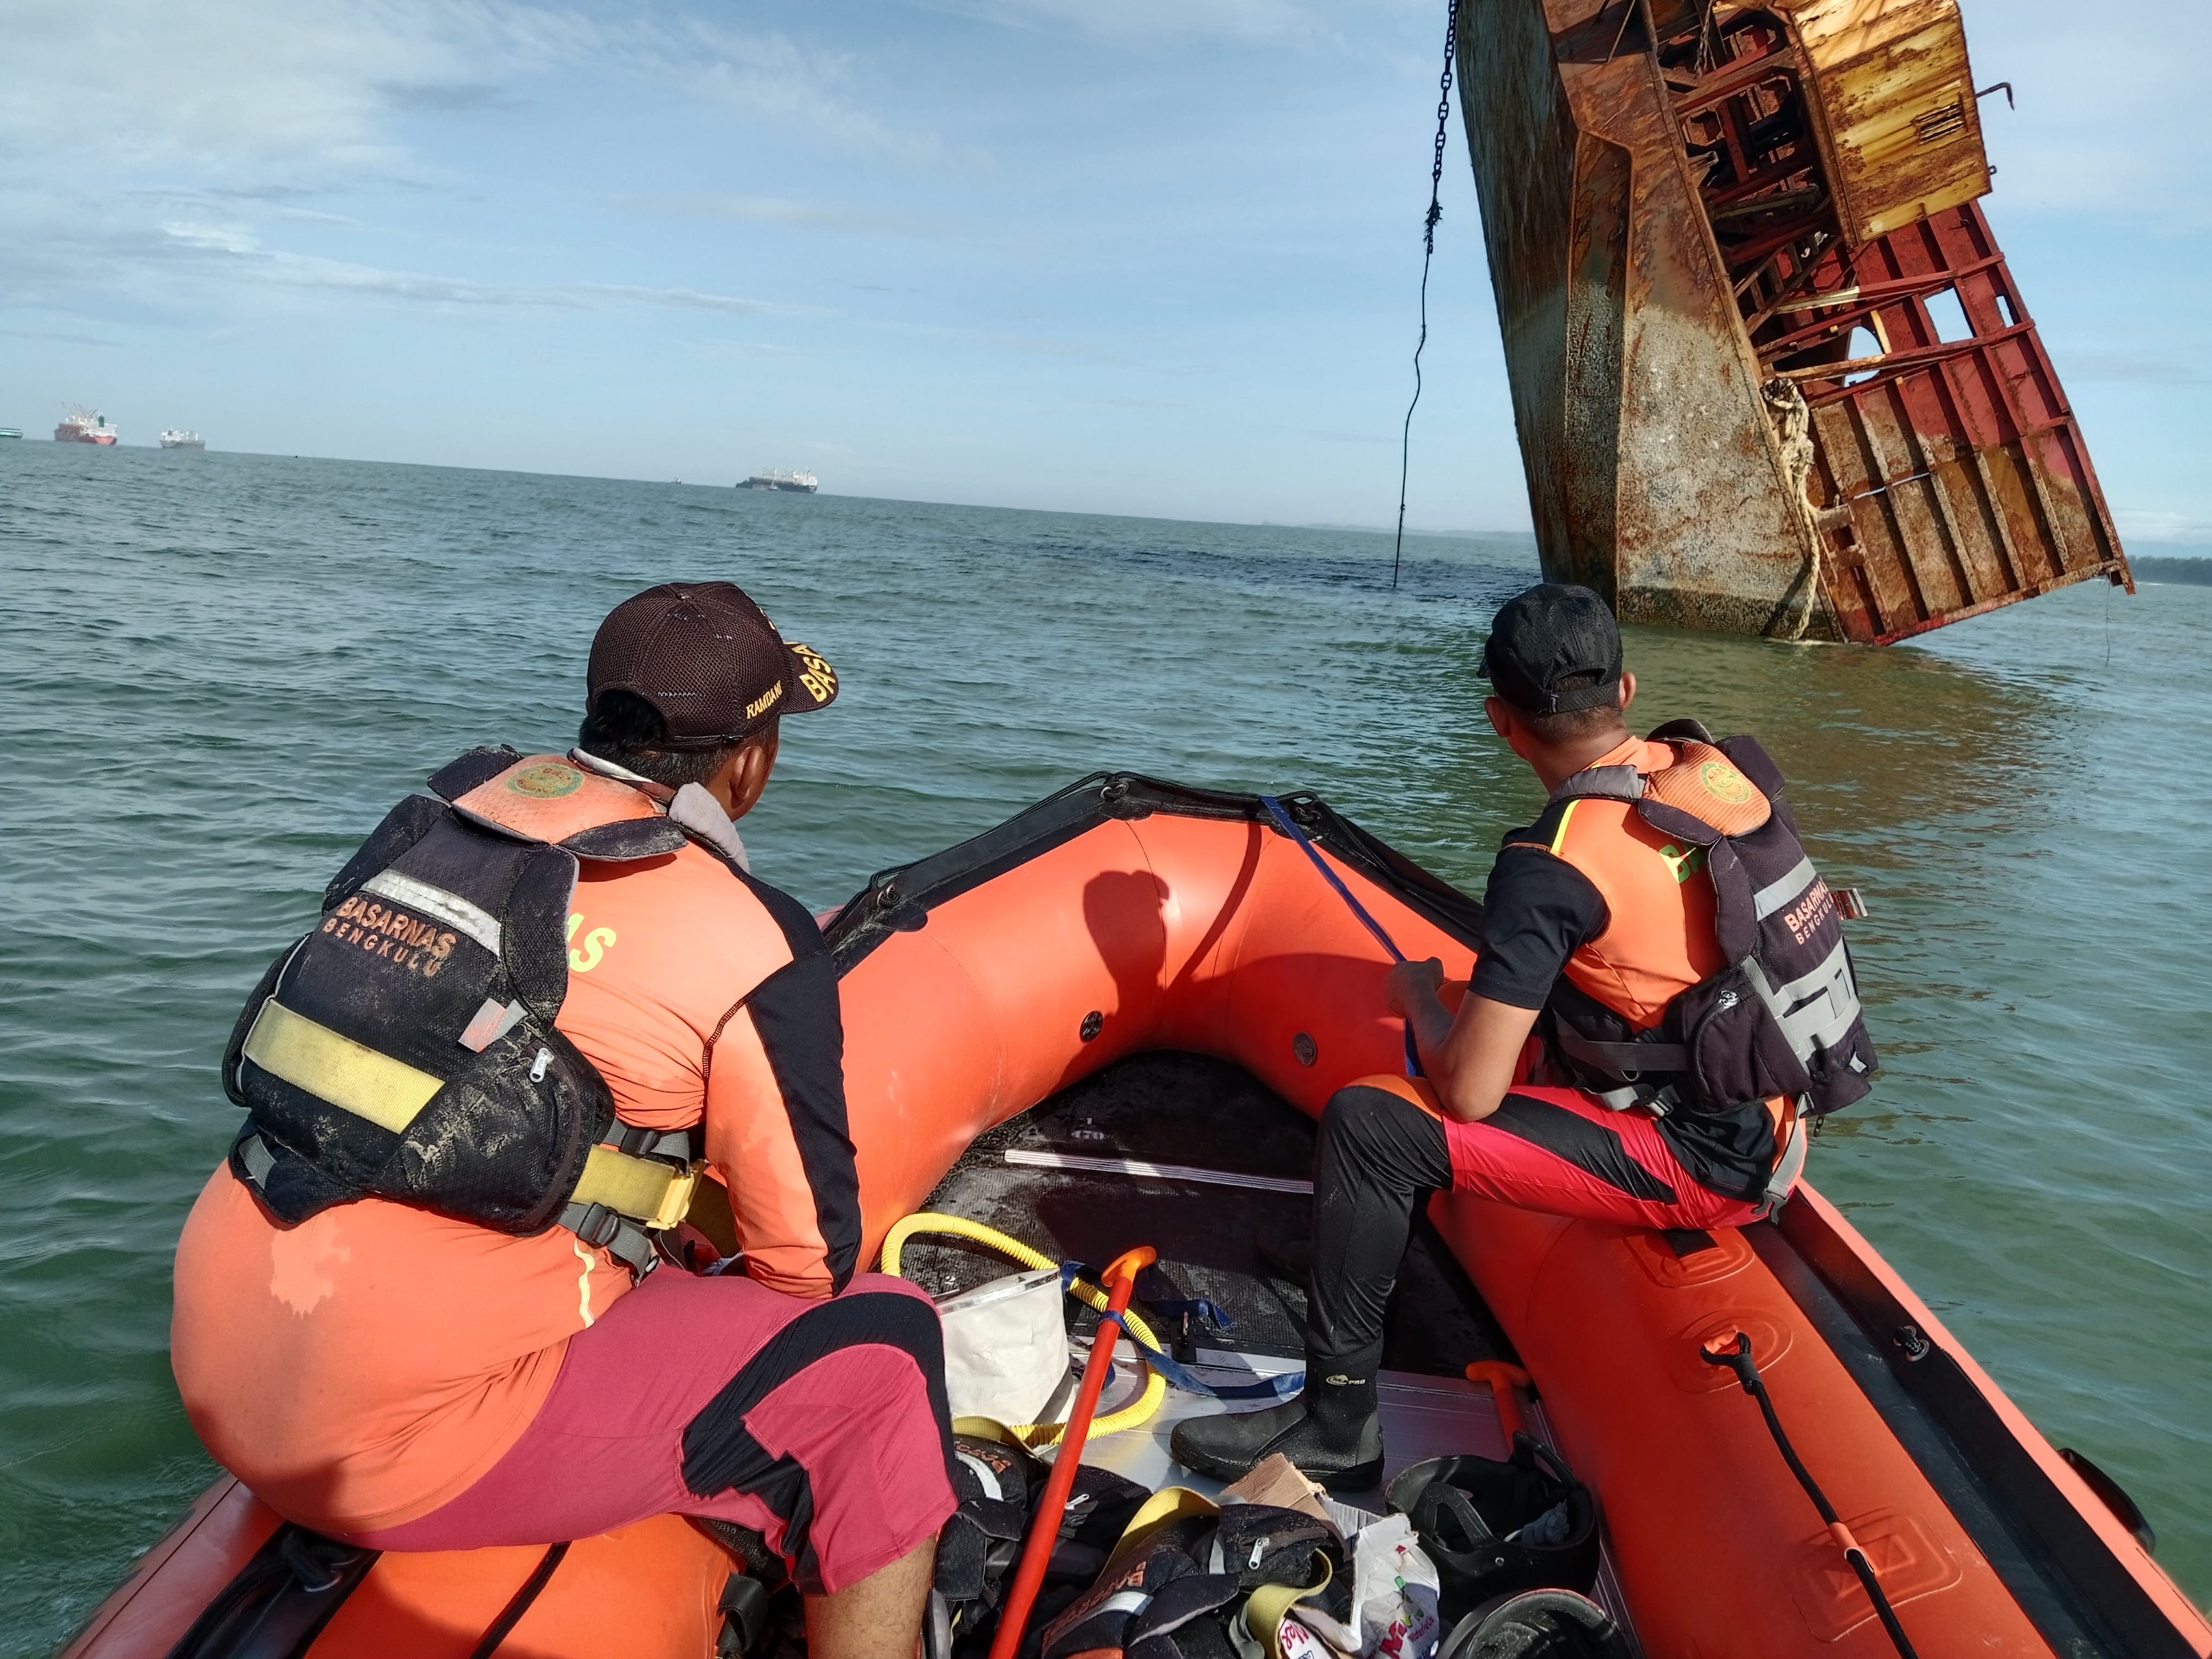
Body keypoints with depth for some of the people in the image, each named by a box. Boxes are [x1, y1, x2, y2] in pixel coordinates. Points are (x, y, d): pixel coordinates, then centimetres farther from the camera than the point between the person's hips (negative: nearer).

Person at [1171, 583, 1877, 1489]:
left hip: (1696, 1163, -8)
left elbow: (1467, 1093, -22)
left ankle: (1336, 1421, 0)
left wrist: (1419, 998, -1)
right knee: (1530, 1019, 27)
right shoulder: (1718, 766, -2)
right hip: (1770, 1129, 9)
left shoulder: (1554, 863, -24)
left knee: (1366, 1123, -12)